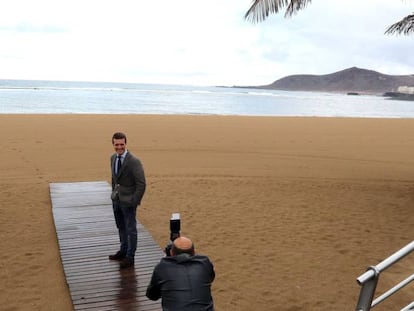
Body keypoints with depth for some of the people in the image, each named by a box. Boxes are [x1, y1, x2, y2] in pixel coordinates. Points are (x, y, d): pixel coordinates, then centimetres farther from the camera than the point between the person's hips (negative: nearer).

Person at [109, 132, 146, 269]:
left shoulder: (134, 161, -20)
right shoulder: (113, 158, 3)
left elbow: (141, 184, -18)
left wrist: (135, 201, -17)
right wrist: (114, 193, 14)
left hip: (128, 201, -7)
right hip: (116, 199, 7)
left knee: (131, 229, 6)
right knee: (121, 227, 21)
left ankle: (130, 257, 19)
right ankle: (123, 251, 38)